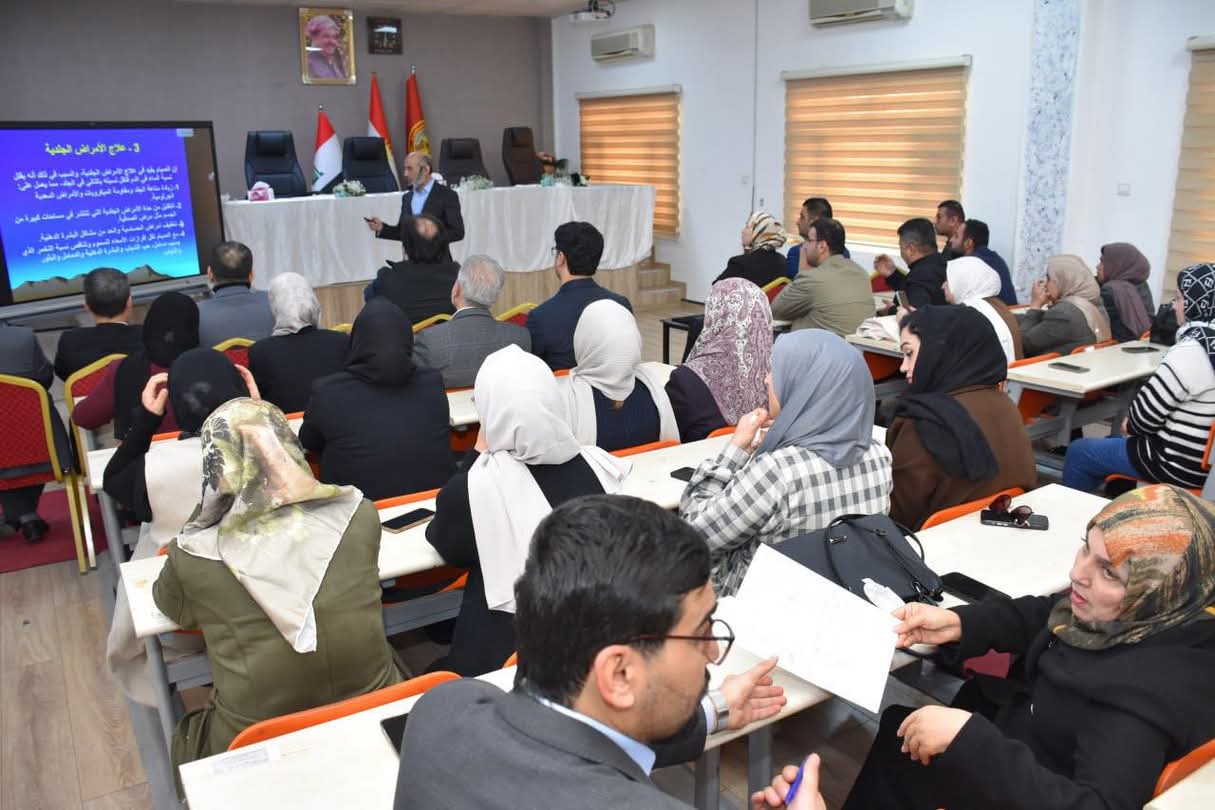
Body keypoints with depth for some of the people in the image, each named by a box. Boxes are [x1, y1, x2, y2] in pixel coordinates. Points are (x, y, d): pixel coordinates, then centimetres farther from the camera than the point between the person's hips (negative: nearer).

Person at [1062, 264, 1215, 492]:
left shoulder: (1191, 350, -25)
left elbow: (1147, 413, -20)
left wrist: (1130, 425, 1)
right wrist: (1134, 425, 4)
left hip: (1179, 463, -9)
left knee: (1078, 452, 5)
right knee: (1117, 441, 29)